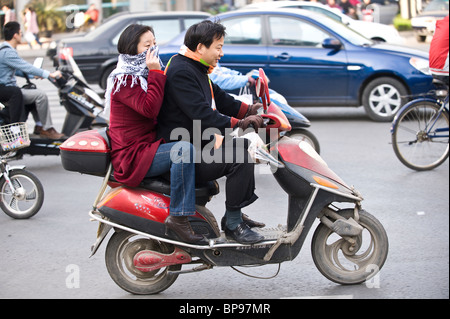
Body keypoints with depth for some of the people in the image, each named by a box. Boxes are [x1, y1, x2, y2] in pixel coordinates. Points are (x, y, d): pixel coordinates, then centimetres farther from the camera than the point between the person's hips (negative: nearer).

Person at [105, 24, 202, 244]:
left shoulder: (143, 76, 17)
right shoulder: (125, 80, -12)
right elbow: (149, 109, -27)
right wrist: (156, 73, -22)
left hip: (150, 146, 11)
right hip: (132, 156, -10)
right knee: (183, 150, -32)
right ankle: (178, 216, -31)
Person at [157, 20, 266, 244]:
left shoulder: (195, 68, 16)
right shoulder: (180, 72, -19)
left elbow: (218, 98, 22)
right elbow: (202, 115, -28)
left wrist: (247, 110, 6)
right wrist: (239, 123, -29)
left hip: (198, 145, 12)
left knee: (241, 146, 19)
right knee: (238, 157, -24)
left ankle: (235, 214, 19)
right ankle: (232, 224, -16)